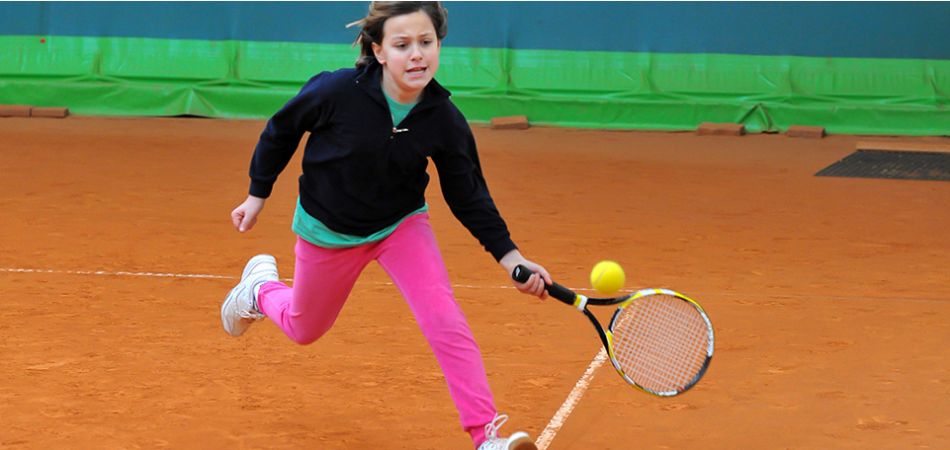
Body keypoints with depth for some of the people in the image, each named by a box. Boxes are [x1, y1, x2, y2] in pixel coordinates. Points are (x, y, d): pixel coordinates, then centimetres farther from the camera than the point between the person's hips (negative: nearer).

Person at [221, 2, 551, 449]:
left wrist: (510, 256, -23)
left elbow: (468, 196, -11)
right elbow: (279, 132, -10)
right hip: (328, 229, -1)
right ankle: (261, 287, 54)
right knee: (303, 330, 20)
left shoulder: (445, 121, -22)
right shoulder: (336, 91, -29)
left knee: (446, 321, -20)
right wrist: (257, 195, -1)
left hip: (401, 224, 1)